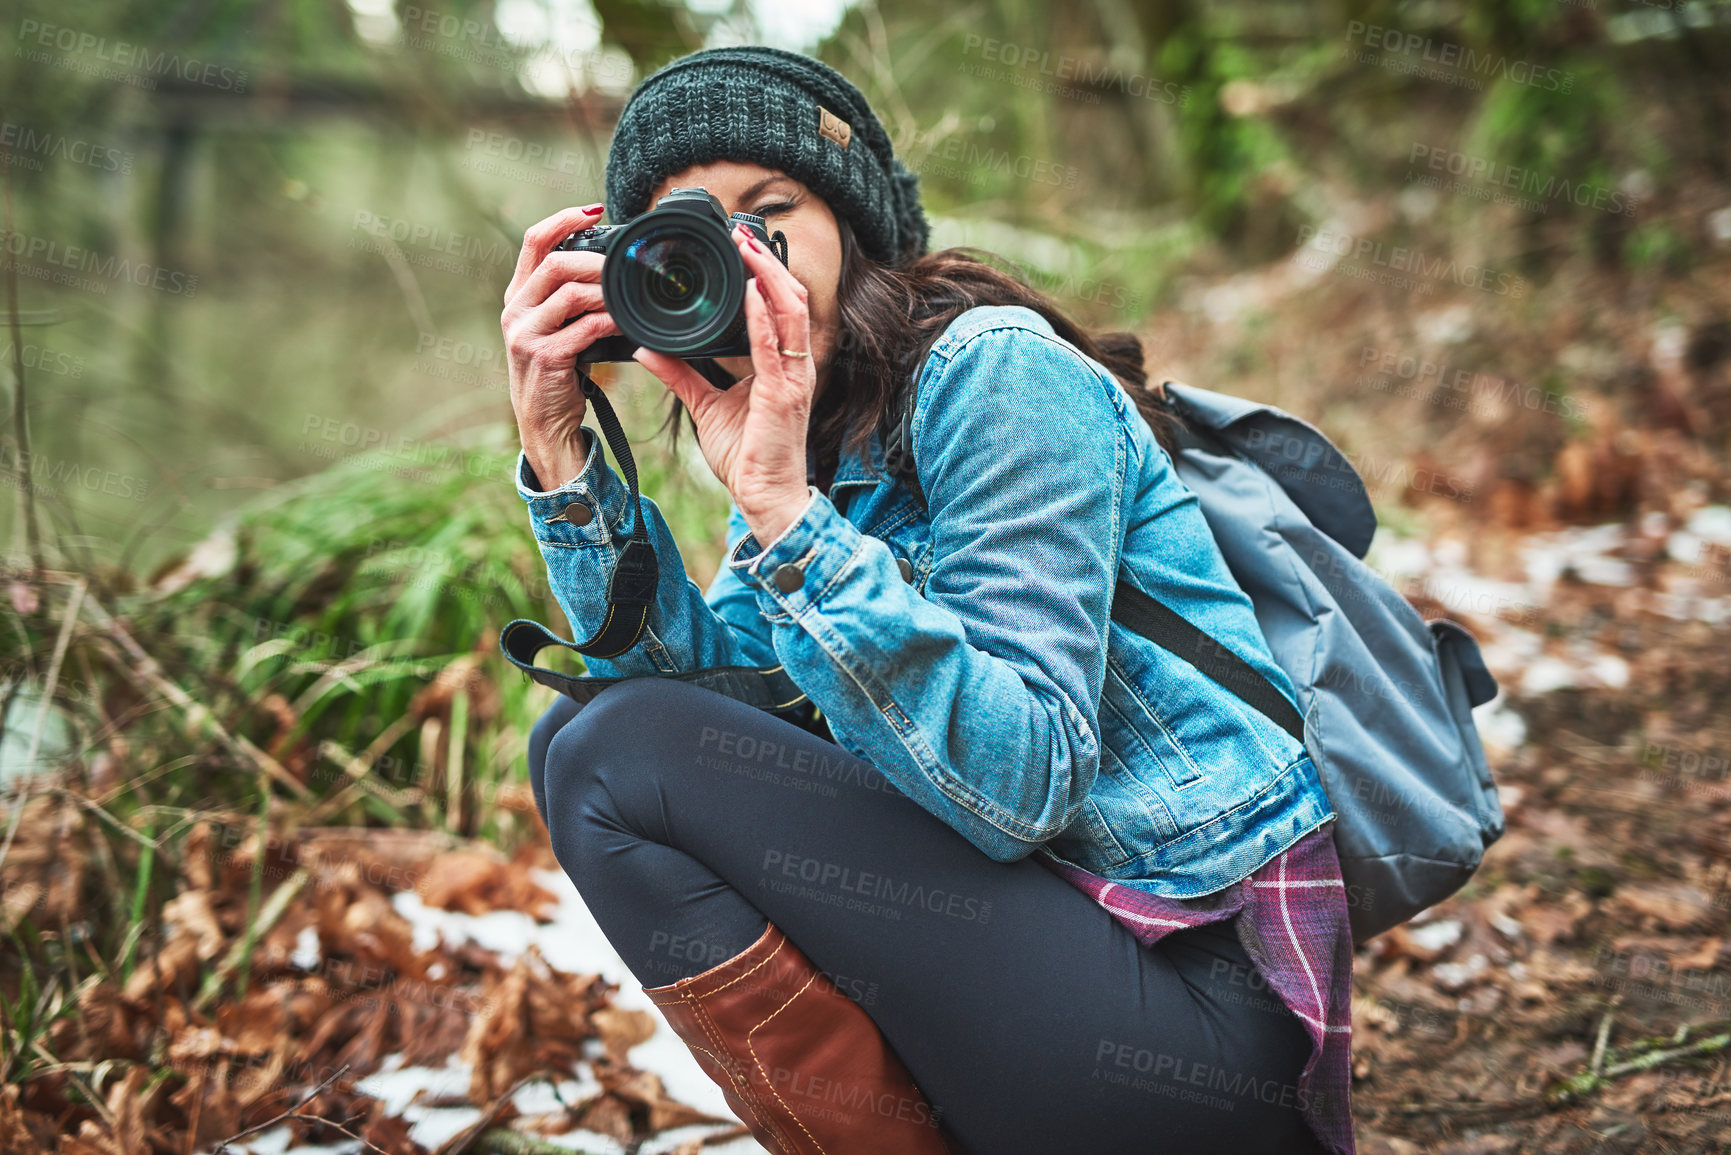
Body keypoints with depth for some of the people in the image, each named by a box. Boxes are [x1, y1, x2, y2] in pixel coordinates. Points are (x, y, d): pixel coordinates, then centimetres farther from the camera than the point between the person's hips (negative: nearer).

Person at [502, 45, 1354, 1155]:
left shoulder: (995, 369, -13)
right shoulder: (824, 441, 12)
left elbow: (1026, 784, -22)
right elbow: (689, 672, 2)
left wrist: (785, 511, -27)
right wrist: (559, 448, -6)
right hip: (1053, 932, 9)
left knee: (616, 760, -15)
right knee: (583, 730, 9)